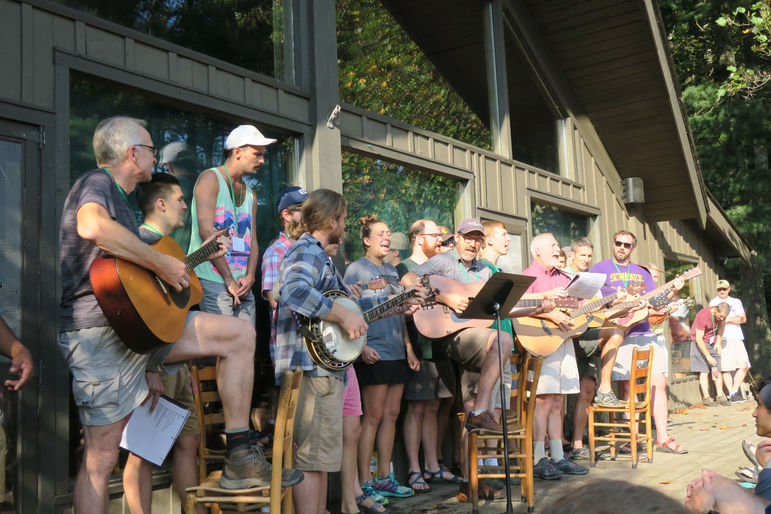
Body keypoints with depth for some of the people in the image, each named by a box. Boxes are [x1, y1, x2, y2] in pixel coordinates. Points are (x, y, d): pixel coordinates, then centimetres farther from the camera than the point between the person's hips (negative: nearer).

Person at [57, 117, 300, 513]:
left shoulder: (118, 197, 24)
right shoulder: (97, 183, -8)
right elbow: (92, 226, -34)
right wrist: (163, 264, -25)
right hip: (99, 331, -9)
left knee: (240, 335, 5)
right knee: (101, 457, -7)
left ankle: (239, 457, 4)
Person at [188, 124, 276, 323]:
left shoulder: (250, 194, 22)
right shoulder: (211, 178, -1)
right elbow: (206, 231, -12)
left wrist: (249, 277, -3)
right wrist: (229, 279, -14)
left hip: (242, 285, 7)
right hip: (213, 281, -7)